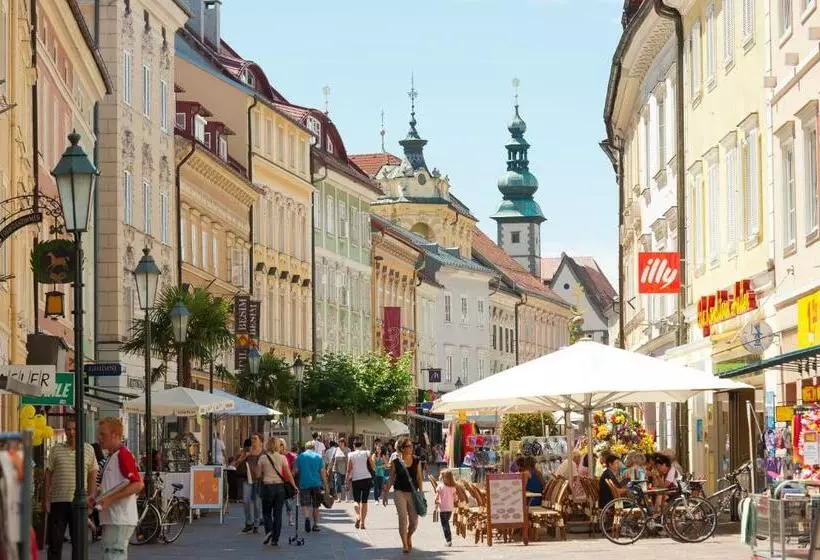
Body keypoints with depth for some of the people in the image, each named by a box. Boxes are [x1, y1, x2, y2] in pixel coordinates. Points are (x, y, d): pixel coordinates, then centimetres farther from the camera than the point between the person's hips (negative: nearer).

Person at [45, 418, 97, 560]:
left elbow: (92, 475, 7)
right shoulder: (56, 450, 5)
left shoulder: (88, 450, 5)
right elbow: (48, 474, 7)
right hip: (57, 501, 0)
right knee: (55, 541, 3)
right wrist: (47, 499, 2)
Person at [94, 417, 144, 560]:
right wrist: (97, 499, 11)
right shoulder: (112, 456, 19)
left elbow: (138, 484, -21)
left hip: (120, 520, -11)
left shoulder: (123, 454, -12)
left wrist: (110, 499, -24)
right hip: (111, 519, 11)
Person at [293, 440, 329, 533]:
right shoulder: (318, 457, 3)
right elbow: (323, 472, 1)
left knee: (305, 504, 0)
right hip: (316, 484, 1)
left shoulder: (300, 456, 3)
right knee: (316, 506, 13)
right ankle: (316, 525, 15)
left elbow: (296, 470, 2)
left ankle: (307, 517, -28)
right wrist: (326, 486, 5)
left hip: (304, 484, -1)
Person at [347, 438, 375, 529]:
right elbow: (373, 467, 2)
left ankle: (358, 516, -15)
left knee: (356, 500, 11)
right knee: (364, 501, 8)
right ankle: (362, 522, 4)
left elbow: (349, 470, -1)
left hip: (355, 480, -1)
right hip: (366, 478, 1)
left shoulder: (351, 455, -2)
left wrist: (347, 479, 11)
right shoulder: (366, 453, 0)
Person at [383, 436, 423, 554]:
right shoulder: (396, 462, -2)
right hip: (400, 492, -2)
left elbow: (419, 478, 7)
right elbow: (391, 479, 4)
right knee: (403, 518, -8)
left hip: (413, 493, 2)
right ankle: (404, 544, 3)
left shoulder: (416, 461, 4)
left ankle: (409, 536, 33)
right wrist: (385, 493, 3)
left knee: (414, 520, 2)